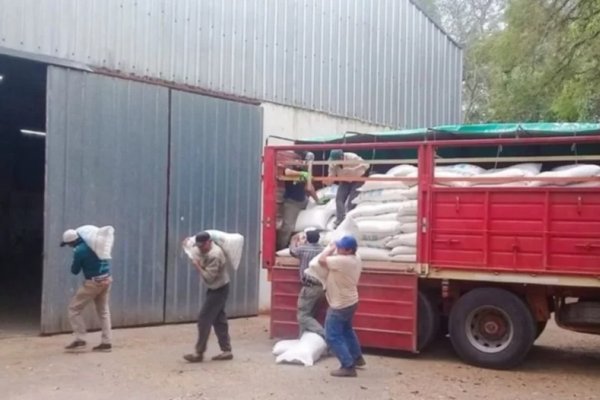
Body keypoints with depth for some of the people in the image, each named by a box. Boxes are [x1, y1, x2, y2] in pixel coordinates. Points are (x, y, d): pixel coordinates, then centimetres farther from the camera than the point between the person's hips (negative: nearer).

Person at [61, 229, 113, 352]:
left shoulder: (79, 251, -17)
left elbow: (75, 271, -4)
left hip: (93, 283, -7)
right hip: (107, 279, 7)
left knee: (74, 308, 6)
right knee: (104, 311, 15)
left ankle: (80, 339, 2)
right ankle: (106, 342, 12)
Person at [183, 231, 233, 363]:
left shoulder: (214, 255, -27)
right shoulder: (208, 251, 4)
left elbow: (209, 277, -29)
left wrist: (198, 266, -18)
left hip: (218, 290, -10)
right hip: (217, 289, 10)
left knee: (204, 319, -7)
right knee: (219, 320, 11)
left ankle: (199, 353, -2)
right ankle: (226, 350, 16)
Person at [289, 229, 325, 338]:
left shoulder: (303, 249, -8)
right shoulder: (322, 250, 7)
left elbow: (292, 251, 15)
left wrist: (294, 241, 36)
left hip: (309, 287, -7)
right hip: (320, 287, 7)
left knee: (303, 316, -3)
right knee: (308, 314, 17)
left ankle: (324, 335, -18)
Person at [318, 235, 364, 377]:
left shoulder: (343, 261, -31)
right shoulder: (355, 259, 0)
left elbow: (321, 260, -28)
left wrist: (330, 248, -13)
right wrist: (334, 249, -1)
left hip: (340, 306, -10)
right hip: (350, 302, 10)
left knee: (332, 337, -2)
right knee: (347, 330, 29)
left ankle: (348, 367, -1)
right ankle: (357, 358, 42)